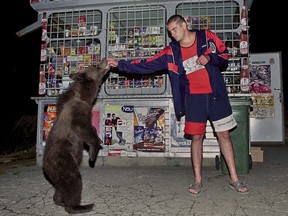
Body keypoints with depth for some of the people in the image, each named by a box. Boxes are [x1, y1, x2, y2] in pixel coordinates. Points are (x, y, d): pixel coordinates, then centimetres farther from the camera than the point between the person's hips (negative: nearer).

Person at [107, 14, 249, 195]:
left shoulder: (207, 36, 1)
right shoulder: (171, 52, 3)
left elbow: (225, 55, 6)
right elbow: (147, 65, 1)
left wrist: (210, 58, -14)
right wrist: (121, 64, -4)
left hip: (216, 95, -1)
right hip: (194, 98, 1)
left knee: (224, 134, 5)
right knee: (196, 137, 4)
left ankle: (234, 179, 17)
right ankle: (197, 180, 17)